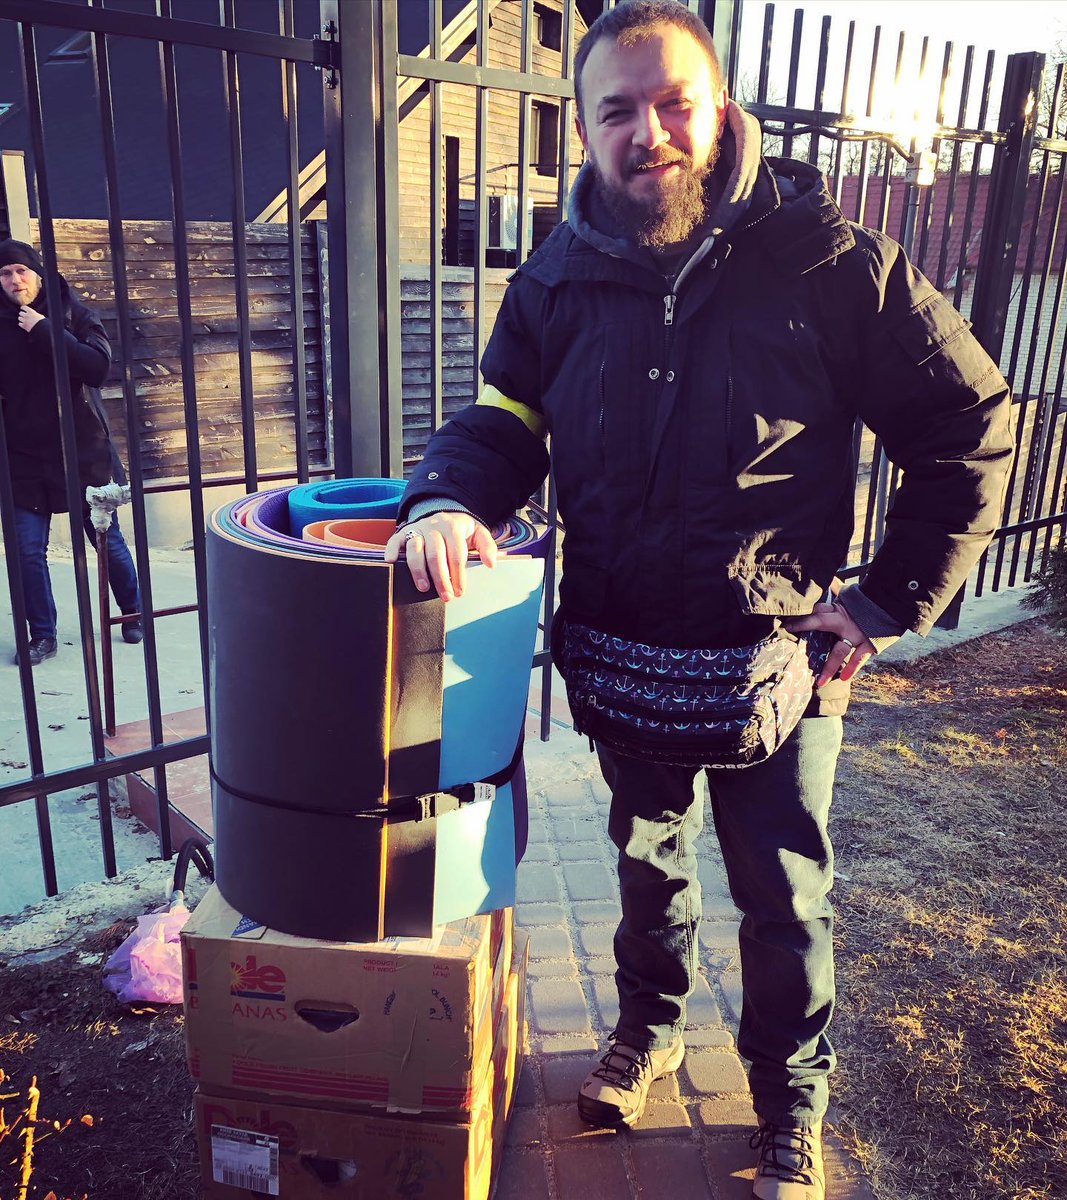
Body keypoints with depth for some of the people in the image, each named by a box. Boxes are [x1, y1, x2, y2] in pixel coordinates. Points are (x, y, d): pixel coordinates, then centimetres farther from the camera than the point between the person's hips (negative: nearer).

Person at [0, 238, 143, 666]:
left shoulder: (72, 313, -2)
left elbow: (98, 367, -17)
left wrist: (44, 331, -18)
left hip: (83, 450, -2)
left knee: (108, 539, 9)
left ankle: (133, 613, 29)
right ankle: (42, 635, 14)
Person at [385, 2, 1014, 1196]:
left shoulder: (828, 262, -13)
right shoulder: (560, 280, -3)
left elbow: (972, 427, -8)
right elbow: (497, 424, -2)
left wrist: (893, 599, -10)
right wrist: (444, 501, -25)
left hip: (773, 664, -3)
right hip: (621, 659, 3)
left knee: (783, 897, 14)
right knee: (647, 858, 24)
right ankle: (648, 1026, 52)